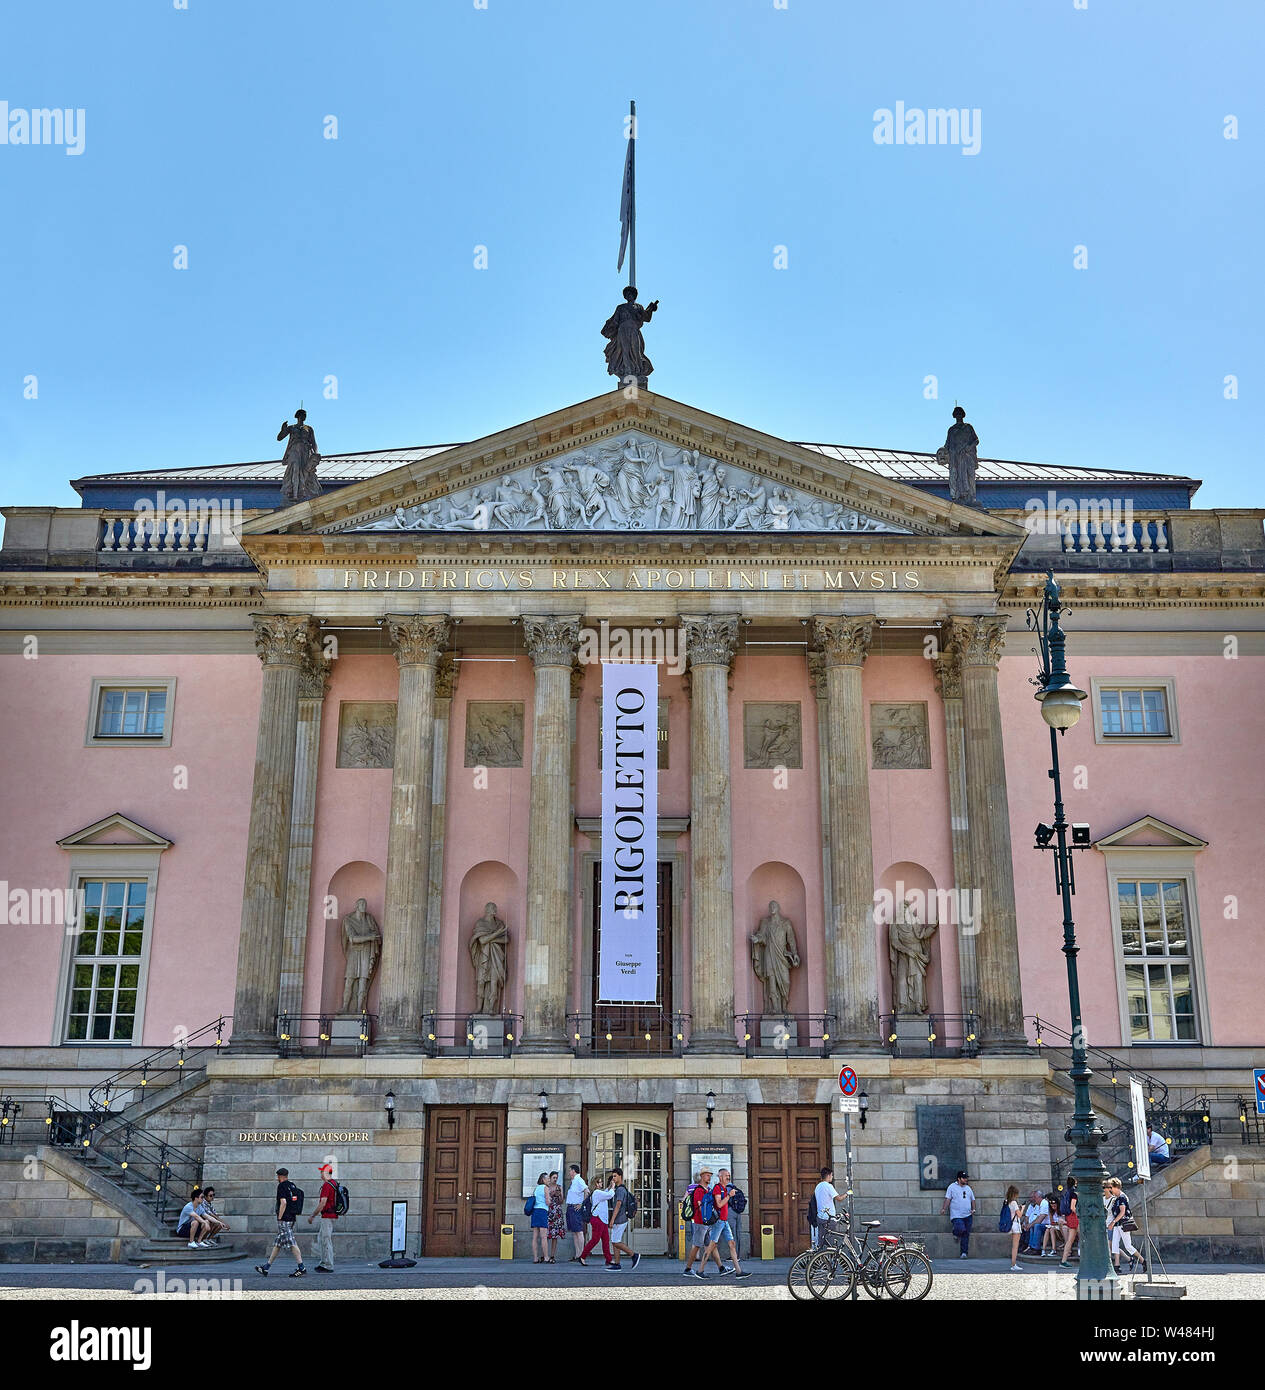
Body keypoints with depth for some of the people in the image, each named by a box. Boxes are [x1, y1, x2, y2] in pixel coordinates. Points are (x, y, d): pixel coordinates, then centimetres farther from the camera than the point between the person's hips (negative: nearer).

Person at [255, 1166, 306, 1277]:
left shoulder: (281, 1186, -10)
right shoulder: (293, 1186, 15)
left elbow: (283, 1203, -20)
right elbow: (298, 1203, 17)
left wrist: (279, 1218, -15)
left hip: (284, 1219, -9)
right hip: (292, 1218, 9)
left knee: (291, 1243, -9)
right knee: (278, 1243, 14)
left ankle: (301, 1267, -11)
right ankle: (267, 1266, 21)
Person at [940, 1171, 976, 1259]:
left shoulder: (968, 1188, 17)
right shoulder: (952, 1187, 1)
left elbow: (973, 1200, 22)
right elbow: (947, 1199, -2)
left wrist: (973, 1209, 6)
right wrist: (943, 1209, -11)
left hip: (968, 1215, 5)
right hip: (956, 1215, -5)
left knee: (966, 1234, 2)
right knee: (961, 1229, -23)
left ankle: (964, 1253, 7)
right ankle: (956, 1233, 13)